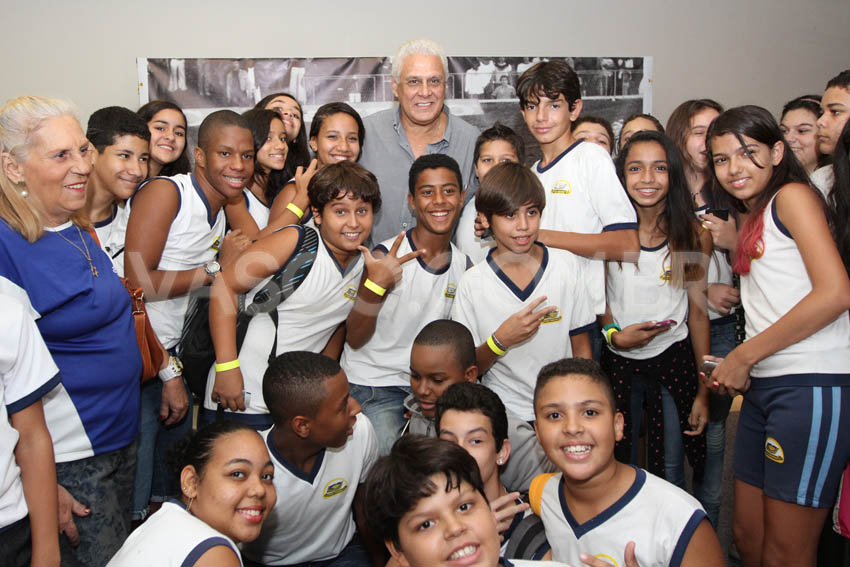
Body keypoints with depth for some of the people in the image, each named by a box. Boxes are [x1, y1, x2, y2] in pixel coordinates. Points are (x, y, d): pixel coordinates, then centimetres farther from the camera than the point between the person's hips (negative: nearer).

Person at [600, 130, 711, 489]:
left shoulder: (694, 236, -4)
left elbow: (698, 312, 1)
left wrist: (703, 391, 1)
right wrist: (613, 334, -16)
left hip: (674, 360, 0)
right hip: (619, 362, 0)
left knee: (671, 473, 7)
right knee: (619, 467, 11)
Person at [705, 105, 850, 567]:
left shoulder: (792, 196, -5)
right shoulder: (751, 218, 20)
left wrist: (743, 355, -12)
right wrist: (735, 366, 3)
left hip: (813, 385, -8)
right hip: (762, 386, 8)